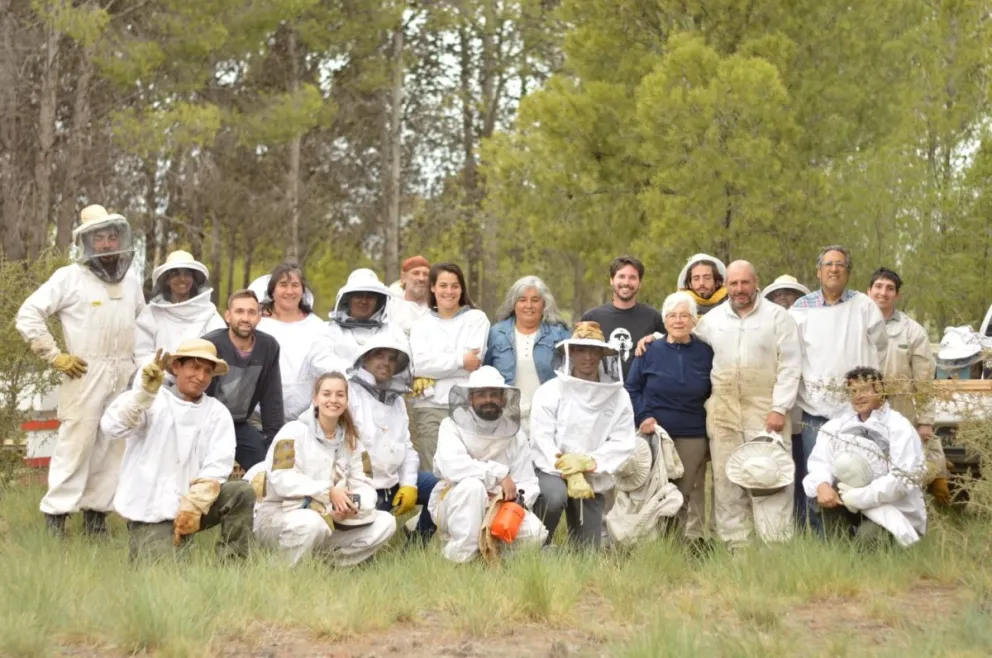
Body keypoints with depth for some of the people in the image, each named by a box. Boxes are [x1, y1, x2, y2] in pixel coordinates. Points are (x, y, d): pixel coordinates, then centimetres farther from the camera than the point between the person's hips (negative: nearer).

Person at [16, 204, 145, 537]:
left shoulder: (131, 280, 14)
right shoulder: (69, 278, -3)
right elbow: (28, 315, -6)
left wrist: (137, 360, 15)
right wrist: (56, 357, -9)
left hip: (124, 376, 5)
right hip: (85, 375, -5)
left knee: (113, 446, 5)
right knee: (75, 444, -8)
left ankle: (96, 513, 13)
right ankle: (55, 516, -3)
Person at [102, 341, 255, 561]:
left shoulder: (217, 413, 6)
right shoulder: (150, 401, 0)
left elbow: (217, 467, -5)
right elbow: (112, 428, -18)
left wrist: (193, 506, -19)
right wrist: (146, 391, -26)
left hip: (194, 504, 3)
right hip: (150, 511, -3)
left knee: (242, 491, -21)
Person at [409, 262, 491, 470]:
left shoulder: (476, 318, 9)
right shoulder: (422, 324, 14)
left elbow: (474, 360, -5)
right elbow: (418, 363, -3)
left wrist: (436, 365, -4)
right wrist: (460, 360, -7)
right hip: (429, 407, 2)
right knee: (430, 473, -3)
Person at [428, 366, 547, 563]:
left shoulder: (514, 434, 4)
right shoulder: (453, 426, -8)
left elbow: (527, 483, -3)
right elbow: (452, 465, -28)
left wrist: (516, 499, -25)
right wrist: (498, 474, -27)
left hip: (499, 508, 4)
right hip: (452, 506, -3)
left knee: (533, 533, -24)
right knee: (473, 485, -36)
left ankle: (489, 544, 5)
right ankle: (459, 557, -25)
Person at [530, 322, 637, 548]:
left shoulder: (618, 397, 0)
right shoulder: (550, 391, -7)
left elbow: (623, 444, -6)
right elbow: (542, 439, -14)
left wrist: (588, 462, -20)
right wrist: (570, 475, -24)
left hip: (593, 481, 3)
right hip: (552, 471, -3)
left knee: (588, 550, 3)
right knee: (555, 496, -36)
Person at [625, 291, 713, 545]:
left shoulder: (706, 353, 4)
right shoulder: (650, 351, 3)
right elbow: (631, 389, 7)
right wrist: (642, 416, -6)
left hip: (693, 437, 0)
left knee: (689, 492, 2)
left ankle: (693, 540, 10)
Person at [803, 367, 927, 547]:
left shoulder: (900, 428, -10)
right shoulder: (837, 425, 4)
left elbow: (902, 478, -20)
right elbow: (820, 462, -7)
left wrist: (857, 497, -25)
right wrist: (822, 485, -31)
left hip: (896, 511, -4)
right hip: (857, 507, 4)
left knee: (869, 536, -31)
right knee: (824, 494, -22)